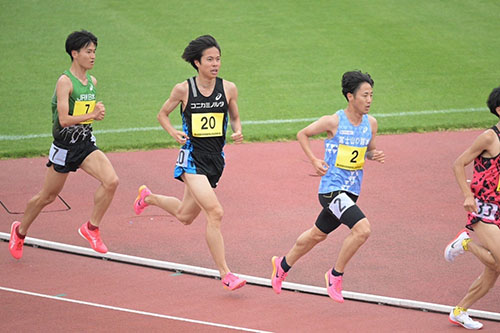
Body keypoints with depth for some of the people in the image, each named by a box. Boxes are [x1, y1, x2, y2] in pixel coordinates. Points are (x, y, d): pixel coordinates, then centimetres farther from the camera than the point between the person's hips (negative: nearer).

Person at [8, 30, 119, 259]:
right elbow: (64, 119, -24)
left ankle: (92, 227, -2)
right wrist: (92, 115, -28)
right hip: (65, 146, -5)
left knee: (111, 181, -18)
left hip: (86, 145, 5)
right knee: (48, 197, 8)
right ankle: (20, 231, 33)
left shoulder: (92, 82, 6)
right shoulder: (65, 81, -16)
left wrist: (98, 112, 4)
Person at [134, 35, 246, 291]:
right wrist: (174, 133, -12)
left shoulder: (228, 89, 0)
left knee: (185, 216, 20)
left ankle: (149, 197, 51)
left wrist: (237, 132, -8)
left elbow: (235, 117, 14)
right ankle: (225, 274, -15)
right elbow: (163, 114, 7)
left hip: (216, 159, 5)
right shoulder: (184, 90, -7)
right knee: (215, 213, -21)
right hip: (192, 157, -5)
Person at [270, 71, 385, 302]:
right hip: (332, 188, -7)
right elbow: (302, 134, 1)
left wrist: (375, 155, -4)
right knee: (362, 228, -24)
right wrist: (314, 160, -10)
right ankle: (336, 275, -6)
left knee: (318, 234, 22)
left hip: (351, 191, 7)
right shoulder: (333, 121, -14)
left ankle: (283, 265, 44)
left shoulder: (371, 123, 3)